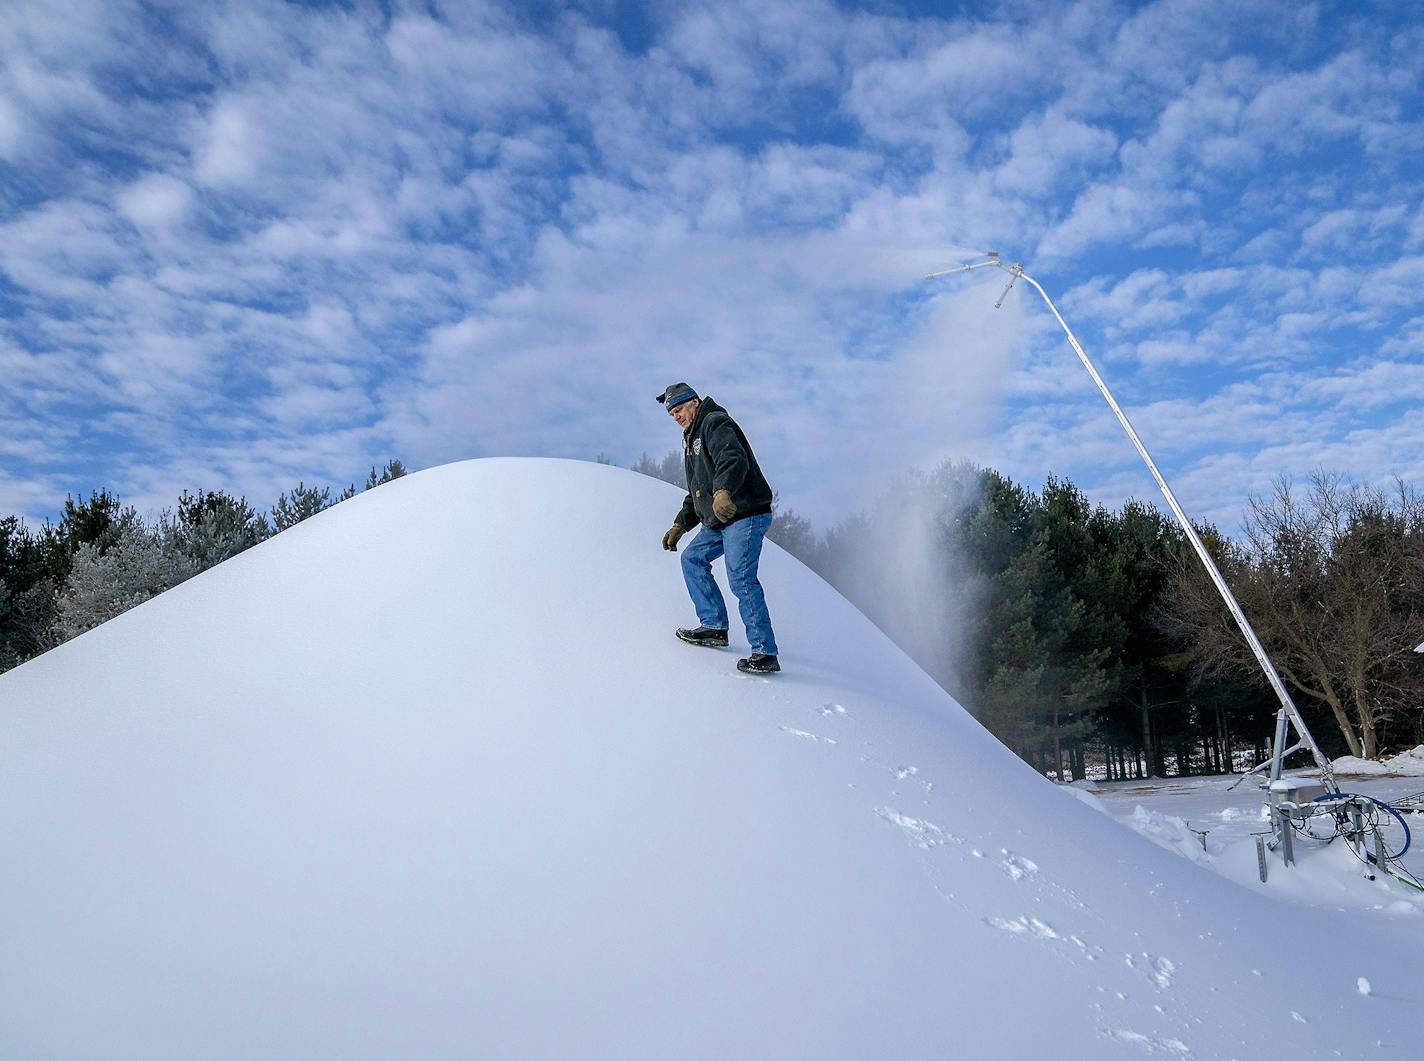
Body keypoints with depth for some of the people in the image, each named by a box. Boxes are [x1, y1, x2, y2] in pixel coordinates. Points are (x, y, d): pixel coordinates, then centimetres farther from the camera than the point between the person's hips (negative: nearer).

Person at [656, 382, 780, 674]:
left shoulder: (715, 423, -8)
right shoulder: (692, 437, 24)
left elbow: (733, 460, -29)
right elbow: (696, 491, 31)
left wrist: (723, 491, -47)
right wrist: (680, 525, 24)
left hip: (746, 515, -11)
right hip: (718, 520, 11)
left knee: (741, 579, -16)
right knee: (692, 559, 14)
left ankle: (765, 652, -13)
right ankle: (714, 627, 16)